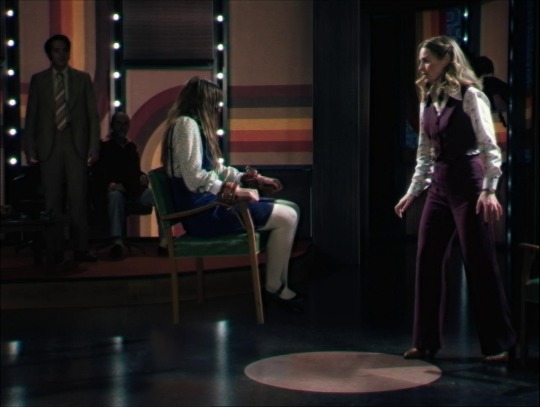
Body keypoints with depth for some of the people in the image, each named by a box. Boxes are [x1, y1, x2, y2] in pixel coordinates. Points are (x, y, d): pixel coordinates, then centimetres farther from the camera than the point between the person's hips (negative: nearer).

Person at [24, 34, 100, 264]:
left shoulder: (82, 78, 9)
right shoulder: (38, 80, 10)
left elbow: (93, 115, 6)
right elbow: (31, 117, 7)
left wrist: (94, 147, -3)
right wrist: (30, 149, -1)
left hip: (77, 146, 0)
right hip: (49, 147, 0)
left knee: (79, 200, -3)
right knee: (53, 202, 1)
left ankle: (81, 250, 1)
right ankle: (56, 252, 5)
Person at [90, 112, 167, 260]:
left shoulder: (132, 147, 25)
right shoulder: (104, 147, 10)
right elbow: (97, 174, 1)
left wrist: (142, 176, 4)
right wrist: (109, 184, -18)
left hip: (134, 191, 4)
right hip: (112, 191, -4)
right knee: (116, 196, -41)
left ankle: (164, 238, -37)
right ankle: (117, 240, -58)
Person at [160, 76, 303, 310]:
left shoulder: (196, 126, 21)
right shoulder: (187, 124, -12)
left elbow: (217, 169, 23)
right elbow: (194, 178, -22)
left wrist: (253, 178, 14)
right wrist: (236, 190, -21)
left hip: (207, 203, 11)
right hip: (201, 211, -11)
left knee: (291, 209, 5)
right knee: (286, 218, -16)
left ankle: (281, 285, 3)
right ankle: (274, 287, -1)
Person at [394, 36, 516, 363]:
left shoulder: (470, 96, -9)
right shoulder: (427, 101, 11)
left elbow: (489, 146, -12)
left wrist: (489, 190, -18)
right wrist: (413, 192, 14)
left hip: (468, 182, -7)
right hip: (439, 185, 7)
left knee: (479, 262, -2)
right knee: (427, 259, 6)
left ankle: (498, 343, 10)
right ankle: (426, 341, 15)